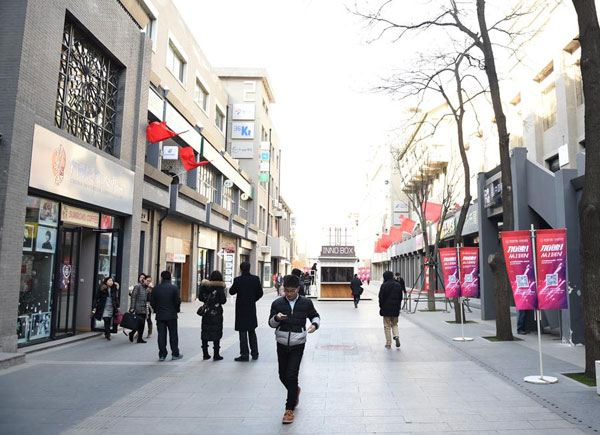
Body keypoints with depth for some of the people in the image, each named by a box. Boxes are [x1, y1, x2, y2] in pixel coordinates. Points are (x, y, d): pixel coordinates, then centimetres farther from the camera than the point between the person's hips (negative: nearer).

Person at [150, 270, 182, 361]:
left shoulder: (156, 288, -1)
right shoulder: (174, 288, -8)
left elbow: (152, 302, 1)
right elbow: (178, 301, -10)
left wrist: (156, 310, 15)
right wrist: (176, 310, 8)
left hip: (160, 315, 2)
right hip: (172, 315, -2)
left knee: (161, 335, 6)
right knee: (173, 335, 7)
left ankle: (162, 355, 7)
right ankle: (175, 354, 12)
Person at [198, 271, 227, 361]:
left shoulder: (204, 285, 0)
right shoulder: (219, 287, -11)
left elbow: (200, 297, 6)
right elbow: (223, 300, -10)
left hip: (206, 313, 4)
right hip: (216, 313, -4)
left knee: (205, 333, 12)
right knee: (216, 334, 4)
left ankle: (205, 354, 17)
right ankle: (216, 355, 6)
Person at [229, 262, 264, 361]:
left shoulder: (238, 280, -15)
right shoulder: (256, 279, -5)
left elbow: (231, 292, -3)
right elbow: (260, 293, 0)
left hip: (241, 309, -4)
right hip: (252, 308, 4)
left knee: (243, 332, 3)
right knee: (252, 331, 17)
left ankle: (245, 355, 6)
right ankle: (254, 353, 21)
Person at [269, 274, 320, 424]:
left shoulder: (306, 303, -3)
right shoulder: (277, 303, -1)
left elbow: (315, 316, 12)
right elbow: (271, 323, 4)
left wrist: (315, 324, -10)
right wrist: (277, 318, -19)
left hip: (297, 344, -2)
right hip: (282, 343, 3)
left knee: (291, 376, -6)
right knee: (283, 375, 12)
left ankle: (290, 409, 8)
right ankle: (295, 390, 44)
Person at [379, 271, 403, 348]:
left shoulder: (384, 285, -11)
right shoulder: (398, 285, 4)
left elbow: (381, 297, -10)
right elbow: (400, 297, 9)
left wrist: (381, 306, 3)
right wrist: (398, 306, 15)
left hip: (386, 308, -4)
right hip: (395, 308, 4)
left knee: (387, 326, 5)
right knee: (394, 324, 19)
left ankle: (388, 343, 7)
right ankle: (396, 336, -6)